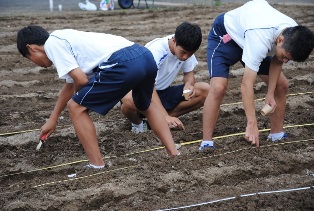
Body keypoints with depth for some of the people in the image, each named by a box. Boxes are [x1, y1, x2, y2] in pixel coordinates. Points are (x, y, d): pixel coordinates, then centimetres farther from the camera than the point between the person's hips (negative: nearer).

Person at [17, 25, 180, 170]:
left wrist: (78, 94, 22)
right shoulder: (66, 39, 33)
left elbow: (81, 80, -4)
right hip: (145, 56, 10)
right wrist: (52, 120, 60)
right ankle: (174, 153, 36)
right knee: (146, 106, 38)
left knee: (76, 107, 8)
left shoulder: (52, 43, 6)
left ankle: (98, 167, 9)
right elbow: (70, 86, 48)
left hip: (123, 64, -9)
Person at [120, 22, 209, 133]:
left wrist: (189, 84, -20)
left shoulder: (185, 48, -10)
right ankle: (137, 122, -5)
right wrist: (166, 116, -46)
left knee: (205, 90, -14)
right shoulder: (155, 50, -29)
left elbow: (189, 73, 6)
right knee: (129, 100, -43)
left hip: (163, 92, 6)